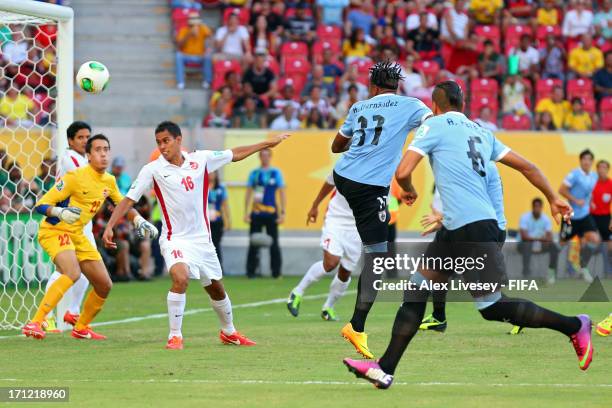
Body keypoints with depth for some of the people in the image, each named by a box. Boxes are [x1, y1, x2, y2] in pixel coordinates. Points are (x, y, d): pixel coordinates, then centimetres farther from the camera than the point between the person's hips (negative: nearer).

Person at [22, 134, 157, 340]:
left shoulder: (109, 181, 4)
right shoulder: (75, 177, -18)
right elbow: (41, 205, -17)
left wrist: (140, 221, 5)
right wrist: (60, 212, -37)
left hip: (78, 235, 8)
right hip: (54, 231, -8)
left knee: (104, 285, 9)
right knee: (73, 272, -34)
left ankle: (81, 328, 30)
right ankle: (34, 323, -35)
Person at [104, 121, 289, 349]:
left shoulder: (200, 159, -2)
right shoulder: (153, 170, -9)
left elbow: (235, 155, 11)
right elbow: (129, 200, -8)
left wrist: (267, 144, 14)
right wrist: (110, 226, -18)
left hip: (202, 238, 4)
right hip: (175, 239, -4)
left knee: (216, 288, 16)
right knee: (180, 278, -30)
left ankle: (228, 332, 41)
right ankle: (175, 336, -20)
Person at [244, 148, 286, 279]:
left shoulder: (276, 173, 2)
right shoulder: (254, 173, 8)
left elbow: (282, 194, 2)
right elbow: (248, 194, 10)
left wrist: (282, 213, -5)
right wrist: (246, 213, 4)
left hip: (271, 213, -2)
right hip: (256, 214, 2)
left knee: (273, 243, 1)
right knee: (253, 244, 0)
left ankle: (276, 272, 6)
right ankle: (251, 271, 4)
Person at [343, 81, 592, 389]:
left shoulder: (435, 126, -2)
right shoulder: (481, 132, 18)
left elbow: (402, 172, -9)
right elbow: (527, 167, 18)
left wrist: (409, 191, 14)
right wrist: (552, 199, 28)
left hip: (474, 229, -9)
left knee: (492, 307, -3)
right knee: (416, 290, 8)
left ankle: (573, 326, 6)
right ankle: (385, 369, 6)